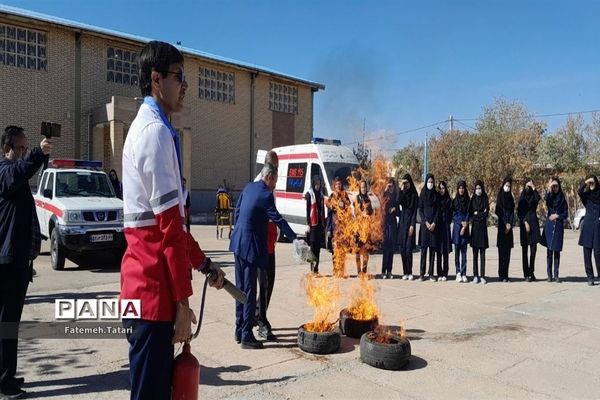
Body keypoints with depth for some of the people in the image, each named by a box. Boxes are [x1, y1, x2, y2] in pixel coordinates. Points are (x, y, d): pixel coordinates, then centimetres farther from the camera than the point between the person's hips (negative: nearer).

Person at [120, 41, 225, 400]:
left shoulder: (148, 128, 20)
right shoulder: (157, 130, -13)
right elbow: (168, 224, -19)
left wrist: (204, 263, 22)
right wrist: (183, 298, -14)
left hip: (148, 282, 10)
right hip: (154, 285, -10)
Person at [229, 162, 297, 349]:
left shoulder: (249, 187, 10)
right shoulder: (265, 194, -14)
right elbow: (278, 219, -16)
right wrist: (294, 238, -11)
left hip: (238, 242, 9)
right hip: (250, 245, -8)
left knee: (241, 287, 14)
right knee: (249, 290, -3)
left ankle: (239, 330, 23)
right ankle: (246, 336, 3)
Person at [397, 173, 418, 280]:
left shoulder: (414, 194, 1)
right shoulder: (402, 193, 11)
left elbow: (415, 210, -3)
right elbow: (399, 202, -10)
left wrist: (412, 225, -11)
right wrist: (401, 189, -12)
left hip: (409, 221, -4)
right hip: (402, 221, 4)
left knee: (408, 249, -9)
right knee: (402, 249, 2)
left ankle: (410, 273, -2)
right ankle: (405, 272, 9)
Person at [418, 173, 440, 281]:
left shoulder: (437, 195, 8)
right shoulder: (422, 194, 5)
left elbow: (438, 210, 5)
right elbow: (420, 209, 1)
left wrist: (434, 223, -8)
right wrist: (425, 222, -9)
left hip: (434, 224, 1)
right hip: (424, 223, -1)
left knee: (433, 248, 1)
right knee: (424, 247, -3)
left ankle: (431, 273, 6)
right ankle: (422, 273, 0)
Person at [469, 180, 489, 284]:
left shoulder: (485, 199, 3)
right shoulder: (472, 199, 8)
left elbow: (486, 213, -6)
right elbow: (470, 214, 2)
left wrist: (476, 213, 0)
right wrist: (481, 214, -9)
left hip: (483, 227, -1)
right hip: (474, 227, 1)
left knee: (482, 252, -1)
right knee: (475, 252, 2)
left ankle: (482, 276, 2)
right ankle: (475, 275, 4)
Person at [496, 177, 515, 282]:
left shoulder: (510, 197, 14)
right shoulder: (500, 196, -3)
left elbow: (512, 211, 9)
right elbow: (499, 211, -9)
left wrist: (510, 224, -5)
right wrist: (505, 224, -11)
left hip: (509, 226, 6)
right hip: (502, 225, -5)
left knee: (507, 251, 4)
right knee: (502, 251, -5)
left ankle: (505, 275, 8)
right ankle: (502, 275, -3)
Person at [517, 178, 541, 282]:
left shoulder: (534, 196, 9)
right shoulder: (522, 197, 6)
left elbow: (538, 198, -16)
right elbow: (519, 212, 1)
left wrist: (533, 187, -14)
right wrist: (525, 222, -10)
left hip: (534, 223, 2)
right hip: (524, 223, -2)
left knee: (533, 249, -1)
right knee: (525, 249, -2)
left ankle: (531, 272, 8)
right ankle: (526, 274, 0)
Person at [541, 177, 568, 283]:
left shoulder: (562, 198, 8)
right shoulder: (549, 197, 4)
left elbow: (566, 214, 8)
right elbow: (545, 200, -22)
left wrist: (557, 216, -8)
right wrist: (549, 189, -19)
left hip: (559, 226, 1)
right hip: (549, 225, -1)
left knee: (557, 251, 2)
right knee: (549, 250, 0)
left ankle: (556, 275, 8)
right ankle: (549, 275, 4)